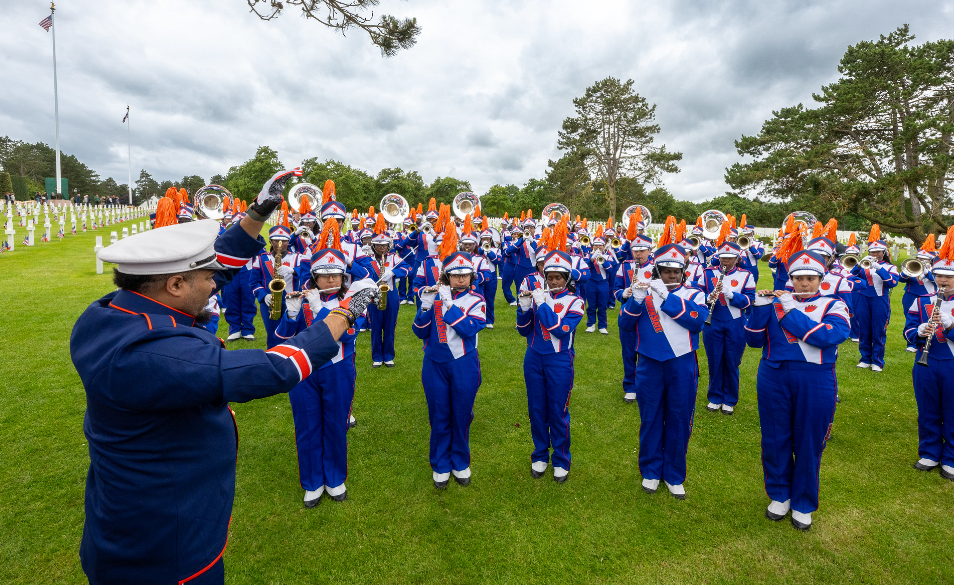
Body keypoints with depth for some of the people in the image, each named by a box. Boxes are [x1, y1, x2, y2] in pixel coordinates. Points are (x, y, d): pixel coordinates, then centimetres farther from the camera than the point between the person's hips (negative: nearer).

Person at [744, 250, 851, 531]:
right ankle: (779, 495, 32)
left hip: (815, 383, -1)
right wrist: (760, 308, -14)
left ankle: (803, 505, 29)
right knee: (775, 440, 11)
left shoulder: (833, 305, 3)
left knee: (808, 445, 9)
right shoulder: (775, 301, 6)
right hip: (774, 379, 1)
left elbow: (829, 336, -18)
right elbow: (753, 340, -2)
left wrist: (791, 311, -16)